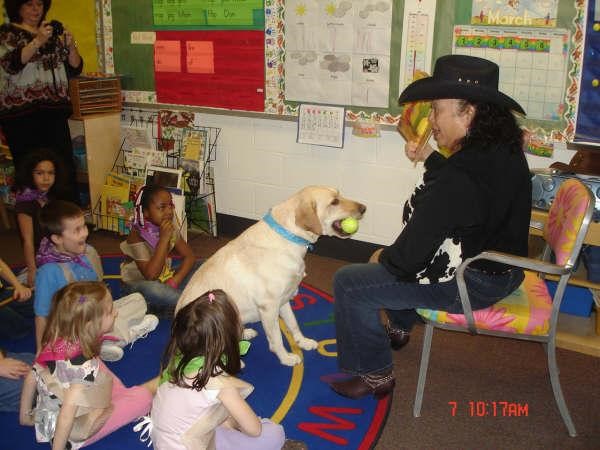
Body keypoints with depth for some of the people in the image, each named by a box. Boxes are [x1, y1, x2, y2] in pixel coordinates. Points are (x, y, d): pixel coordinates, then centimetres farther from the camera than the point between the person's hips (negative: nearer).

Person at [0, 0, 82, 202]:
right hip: (22, 113, -3)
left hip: (55, 111, 3)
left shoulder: (54, 34, 20)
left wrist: (70, 46, -3)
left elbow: (74, 69, 15)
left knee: (65, 168, -5)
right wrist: (38, 41, -20)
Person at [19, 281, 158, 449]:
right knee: (144, 396, -5)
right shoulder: (84, 365, -32)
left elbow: (31, 379, 0)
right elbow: (67, 414, -32)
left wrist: (25, 416, 14)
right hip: (72, 434, -8)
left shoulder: (55, 342, -11)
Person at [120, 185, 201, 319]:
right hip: (138, 284, -6)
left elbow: (189, 256, -3)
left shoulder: (170, 229, -4)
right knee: (151, 289, -40)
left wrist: (175, 281, -20)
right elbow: (151, 275, -31)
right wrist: (164, 238, -34)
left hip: (164, 279, 6)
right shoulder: (137, 236, -22)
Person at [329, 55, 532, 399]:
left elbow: (410, 255, -25)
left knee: (349, 283, -3)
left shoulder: (456, 179, -31)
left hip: (468, 286, -10)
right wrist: (429, 158, 8)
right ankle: (400, 328, 54)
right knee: (390, 259, 32)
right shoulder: (505, 150, -3)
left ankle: (374, 374, 14)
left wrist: (383, 258, -4)